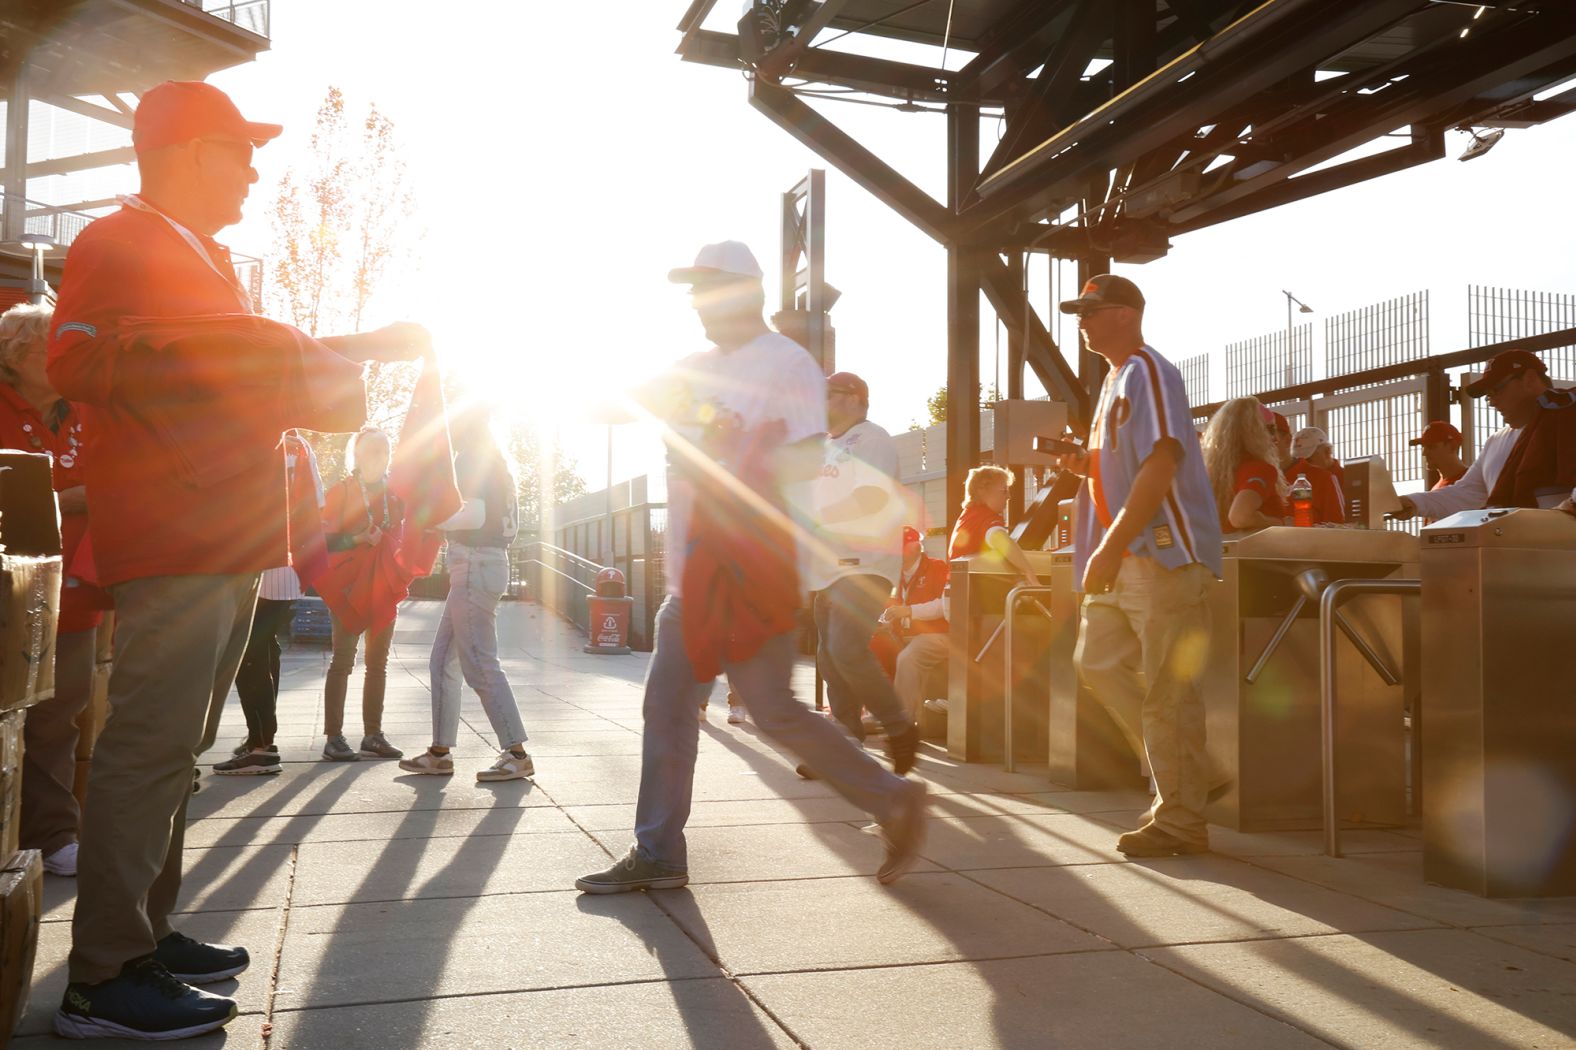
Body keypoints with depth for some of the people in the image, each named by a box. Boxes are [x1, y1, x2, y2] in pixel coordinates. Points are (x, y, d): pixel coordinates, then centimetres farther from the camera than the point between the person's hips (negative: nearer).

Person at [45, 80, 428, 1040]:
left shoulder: (204, 261, 25)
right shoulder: (118, 243, -5)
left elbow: (259, 378, 31)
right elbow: (80, 361, -18)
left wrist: (359, 349, 24)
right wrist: (241, 345, -17)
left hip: (229, 542, 10)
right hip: (171, 542, -10)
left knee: (176, 746, 13)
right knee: (152, 745, -11)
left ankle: (145, 933, 22)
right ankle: (103, 980, -6)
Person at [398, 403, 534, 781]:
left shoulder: (471, 458, -8)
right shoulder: (496, 463, 20)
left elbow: (475, 514, -21)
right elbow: (511, 524, 23)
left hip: (475, 564, -10)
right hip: (489, 562, 10)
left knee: (480, 664, -9)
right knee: (444, 661, 12)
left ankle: (516, 755, -7)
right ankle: (440, 753, 15)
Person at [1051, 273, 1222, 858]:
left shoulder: (1148, 373, -10)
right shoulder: (1115, 381, 19)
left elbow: (1159, 466, -21)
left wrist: (1110, 547, -26)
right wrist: (1082, 464, 7)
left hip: (1165, 552, -10)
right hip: (1121, 559, 10)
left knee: (1166, 690, -6)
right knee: (1098, 662, 11)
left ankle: (1180, 820, 2)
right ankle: (1179, 768, 23)